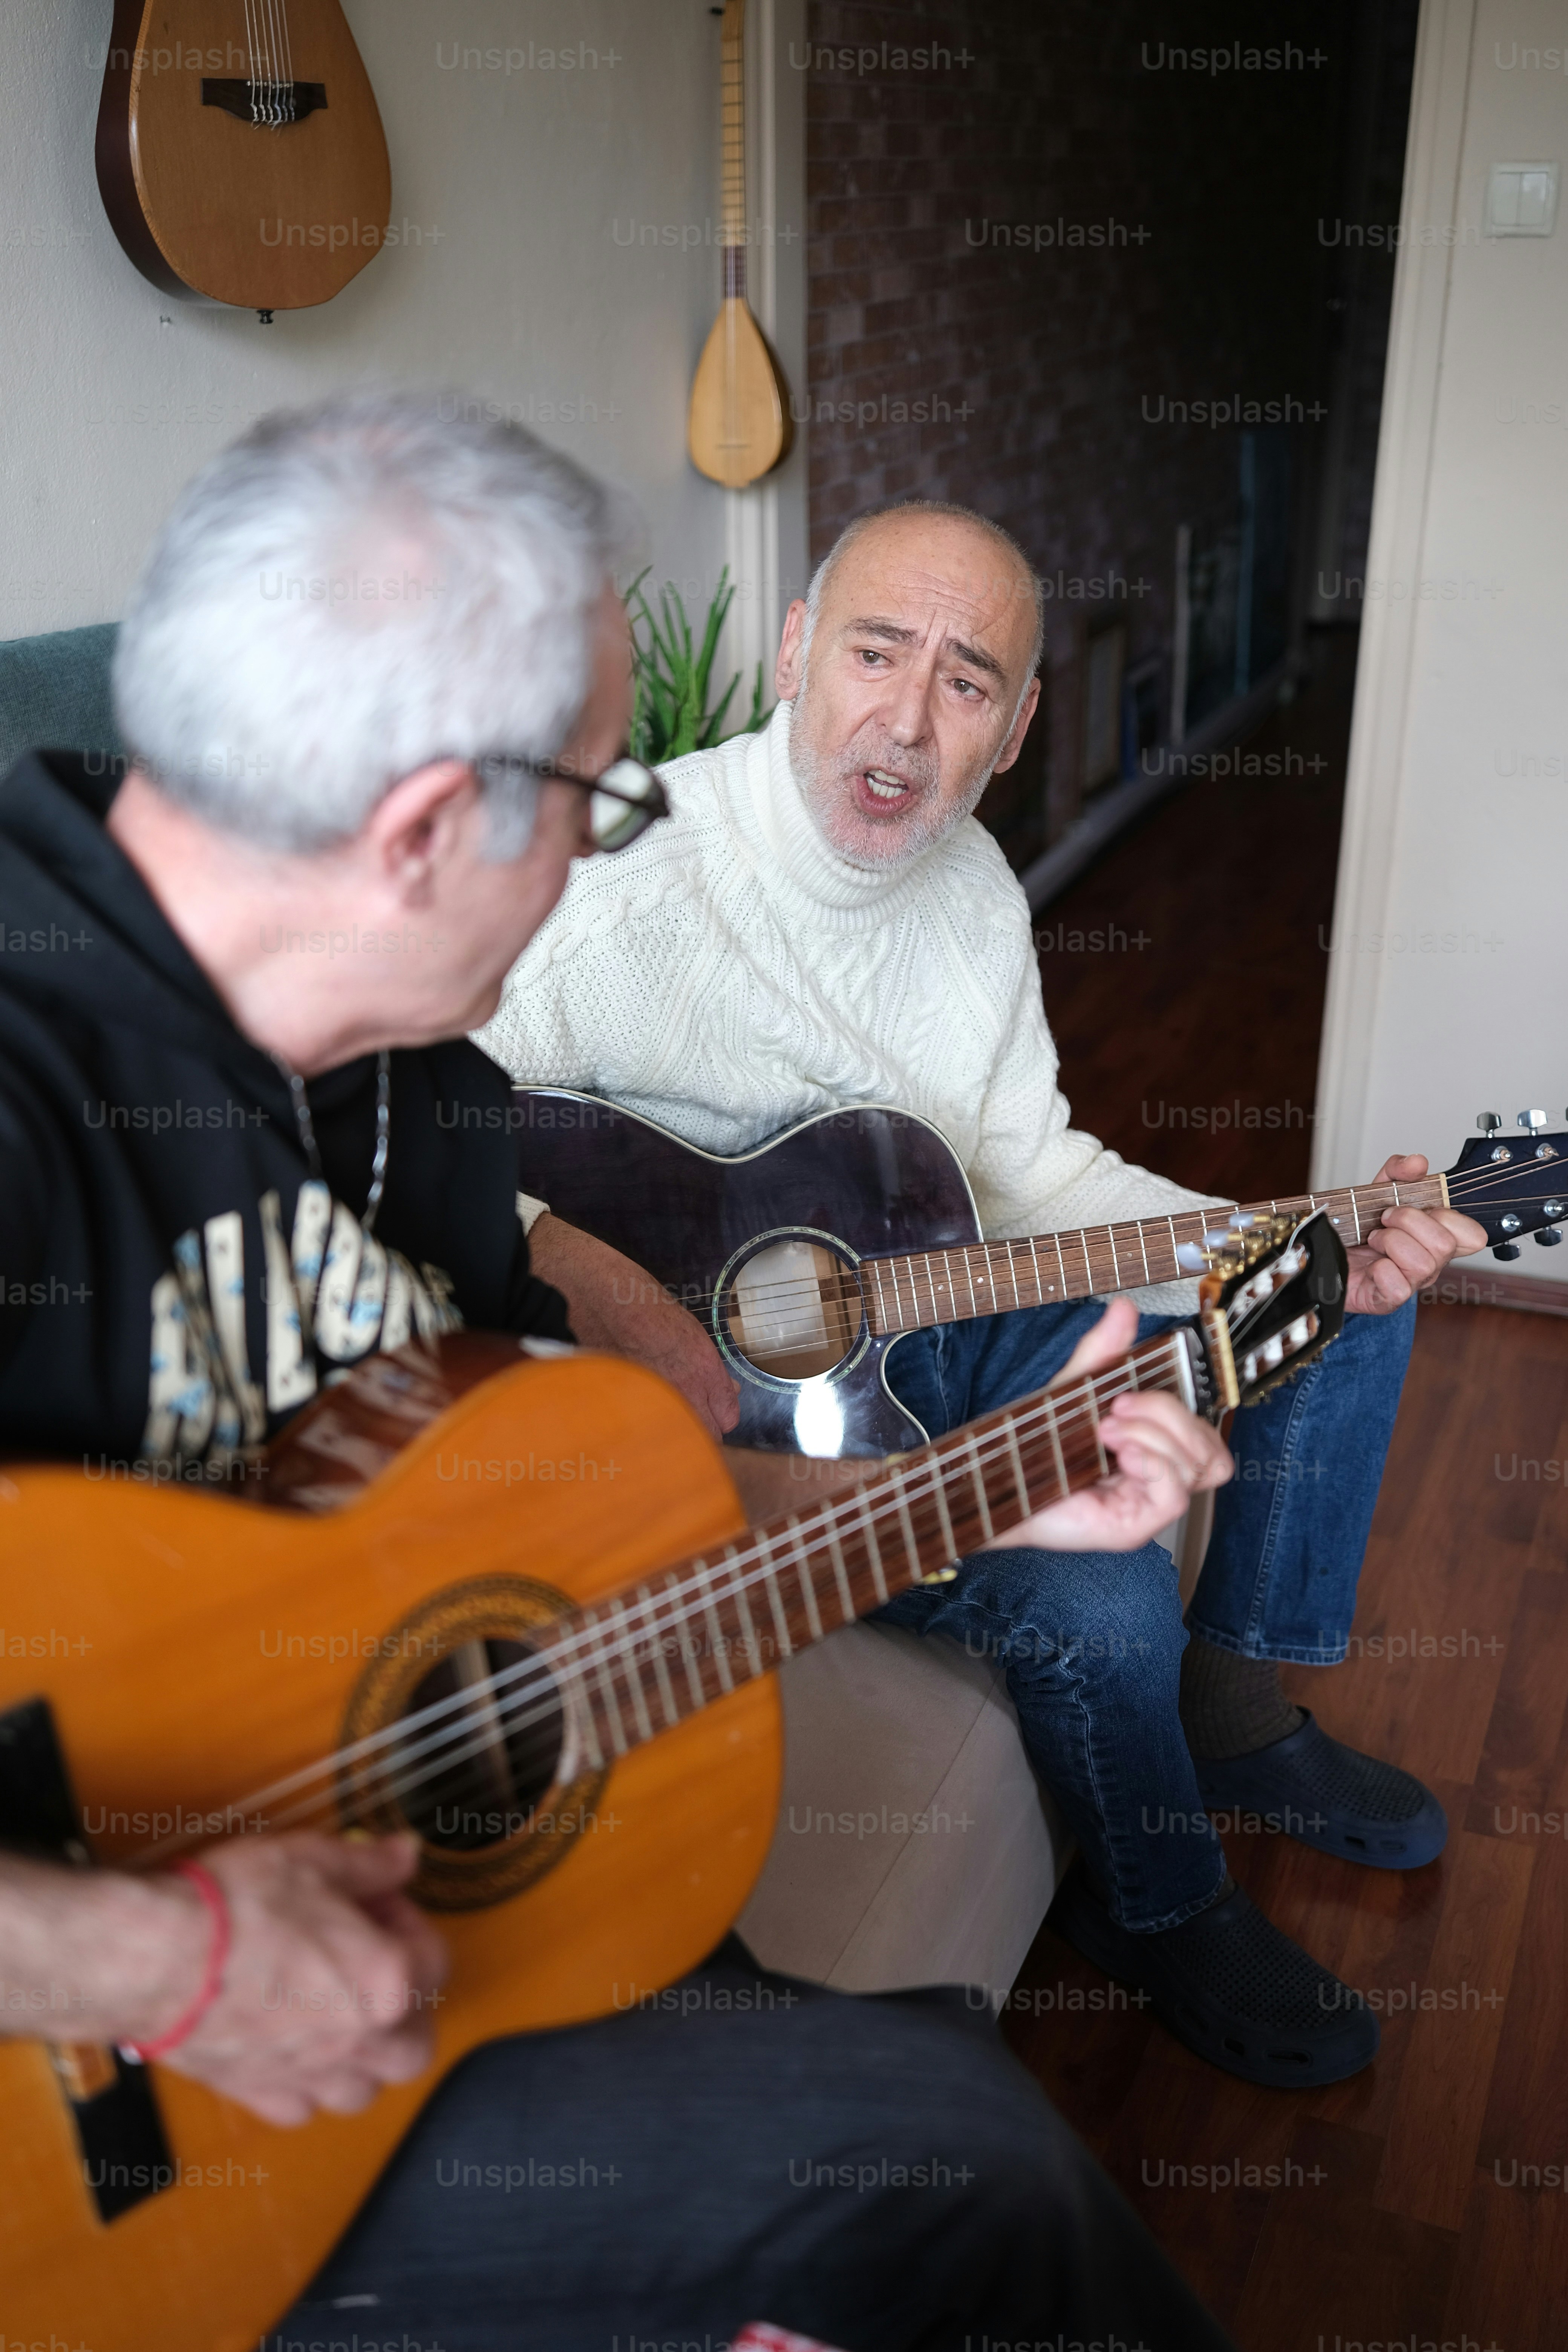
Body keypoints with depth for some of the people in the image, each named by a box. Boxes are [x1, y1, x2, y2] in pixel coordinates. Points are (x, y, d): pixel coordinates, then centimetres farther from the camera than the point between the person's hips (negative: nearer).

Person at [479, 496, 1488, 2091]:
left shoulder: (975, 885, 1)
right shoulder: (633, 884, -24)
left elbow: (1027, 1169, 6)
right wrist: (593, 1286, -41)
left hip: (943, 1317, 8)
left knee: (1354, 1318, 10)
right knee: (1098, 1598, -30)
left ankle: (1234, 1709, 25)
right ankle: (1158, 1910, 7)